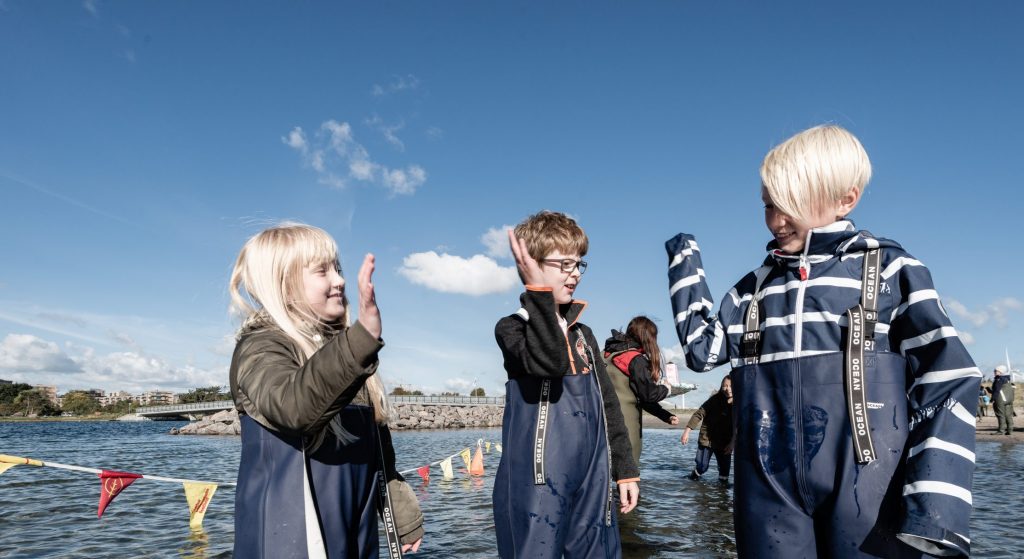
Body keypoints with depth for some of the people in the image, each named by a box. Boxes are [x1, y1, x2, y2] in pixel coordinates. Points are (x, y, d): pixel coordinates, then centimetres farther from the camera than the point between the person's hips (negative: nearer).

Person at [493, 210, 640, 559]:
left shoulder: (582, 334, 16)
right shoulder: (512, 327, -4)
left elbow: (607, 404, 17)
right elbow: (549, 362, -26)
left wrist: (625, 470, 14)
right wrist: (538, 289, -28)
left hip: (592, 482, 6)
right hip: (537, 483, -6)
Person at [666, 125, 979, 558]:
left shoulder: (888, 269, 1)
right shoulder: (756, 286, 15)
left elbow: (945, 376, -4)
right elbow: (703, 349, 14)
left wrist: (935, 499, -13)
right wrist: (685, 266, 14)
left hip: (864, 490, -3)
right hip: (770, 487, 4)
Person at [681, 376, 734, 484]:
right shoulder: (715, 400, -11)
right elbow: (699, 414, -12)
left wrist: (732, 443, -5)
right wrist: (687, 431, -17)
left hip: (725, 443, 2)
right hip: (707, 438, -2)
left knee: (724, 468, 5)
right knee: (702, 466, 0)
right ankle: (693, 477, 27)